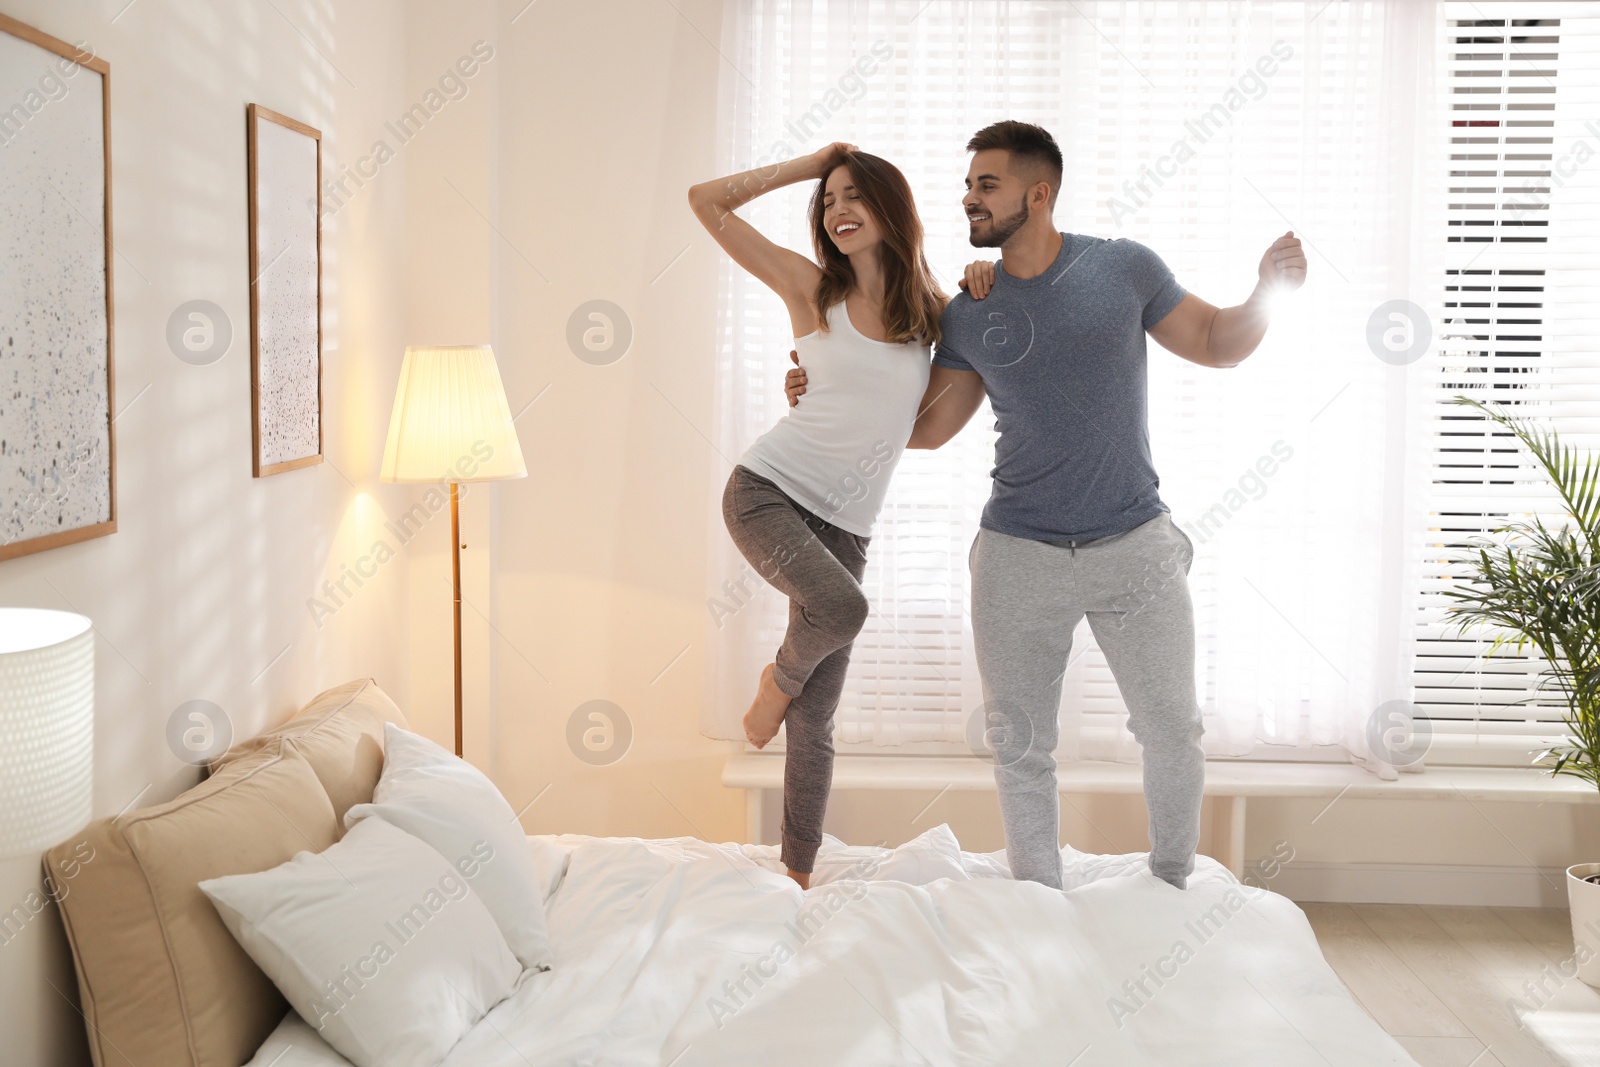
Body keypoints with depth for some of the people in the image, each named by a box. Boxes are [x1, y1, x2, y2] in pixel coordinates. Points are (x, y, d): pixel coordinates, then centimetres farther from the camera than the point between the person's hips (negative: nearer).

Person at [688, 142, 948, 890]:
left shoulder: (927, 307, 8)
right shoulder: (811, 288, 1)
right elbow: (707, 201, 0)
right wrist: (807, 165, 4)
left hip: (844, 522, 3)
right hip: (767, 489, -3)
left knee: (815, 720, 4)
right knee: (842, 608, -33)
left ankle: (798, 873, 17)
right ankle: (779, 678, 1)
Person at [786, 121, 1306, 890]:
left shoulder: (1123, 268, -2)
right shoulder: (968, 314, 3)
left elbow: (1215, 345, 8)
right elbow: (927, 426, 9)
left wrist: (1268, 292, -10)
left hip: (1134, 546, -1)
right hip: (1019, 557, 2)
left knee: (1172, 732, 9)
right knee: (1019, 744, 9)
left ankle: (1172, 887, 35)